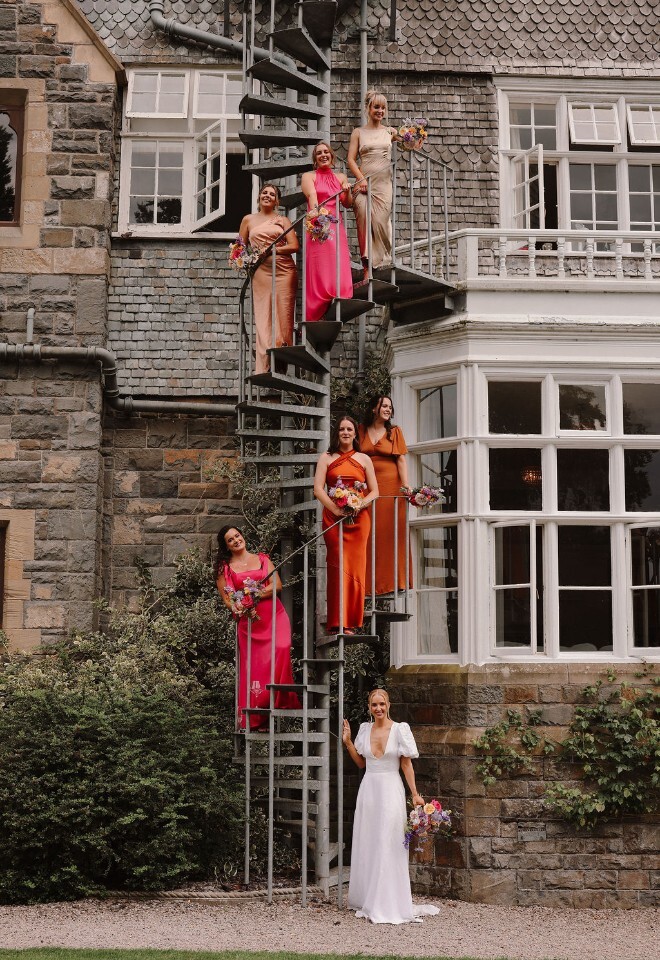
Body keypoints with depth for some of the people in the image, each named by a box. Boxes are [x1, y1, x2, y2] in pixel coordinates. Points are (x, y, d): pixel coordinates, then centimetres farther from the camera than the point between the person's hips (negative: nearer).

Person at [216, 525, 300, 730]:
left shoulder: (262, 559, 14)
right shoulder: (225, 568, 12)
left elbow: (277, 585, 5)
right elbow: (227, 599, 6)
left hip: (274, 615, 1)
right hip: (248, 621, 0)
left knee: (281, 649, -24)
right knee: (254, 667, -6)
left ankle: (282, 701, -18)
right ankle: (254, 720, 1)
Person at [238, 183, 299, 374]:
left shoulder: (283, 220, 13)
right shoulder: (248, 220, 16)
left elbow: (294, 246, 2)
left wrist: (273, 249, -9)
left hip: (284, 271, 0)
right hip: (260, 272, 0)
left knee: (283, 315, -5)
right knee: (263, 316, -8)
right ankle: (265, 368, -11)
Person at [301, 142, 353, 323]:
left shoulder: (341, 177, 19)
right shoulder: (309, 176, 7)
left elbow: (348, 204, 11)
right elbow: (312, 195, -13)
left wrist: (347, 192, -11)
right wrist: (315, 211, -33)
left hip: (336, 227, 4)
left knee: (338, 272, -7)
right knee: (318, 272, -9)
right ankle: (315, 318, -8)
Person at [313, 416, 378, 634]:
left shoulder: (364, 459, 12)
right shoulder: (326, 458, 9)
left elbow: (374, 491, 9)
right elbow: (318, 489, -1)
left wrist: (359, 506, -10)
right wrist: (336, 509, -13)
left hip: (359, 518, 1)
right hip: (333, 517, -1)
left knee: (356, 566, -1)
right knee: (338, 566, -7)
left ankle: (352, 621, 4)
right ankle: (338, 623, -9)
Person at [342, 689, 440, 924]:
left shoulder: (399, 730, -6)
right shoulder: (365, 729, 7)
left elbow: (406, 764, -4)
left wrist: (415, 794, -8)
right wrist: (348, 742, 7)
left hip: (390, 790, -5)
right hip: (368, 790, 5)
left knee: (388, 847, -4)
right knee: (365, 846, 9)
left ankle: (388, 905, 1)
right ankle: (366, 900, 20)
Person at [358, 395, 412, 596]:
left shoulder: (394, 431, 9)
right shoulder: (362, 430, 11)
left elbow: (401, 460, 1)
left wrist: (406, 484, -12)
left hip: (390, 486, -1)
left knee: (390, 532, -3)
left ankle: (390, 581, 1)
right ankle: (369, 583, 2)